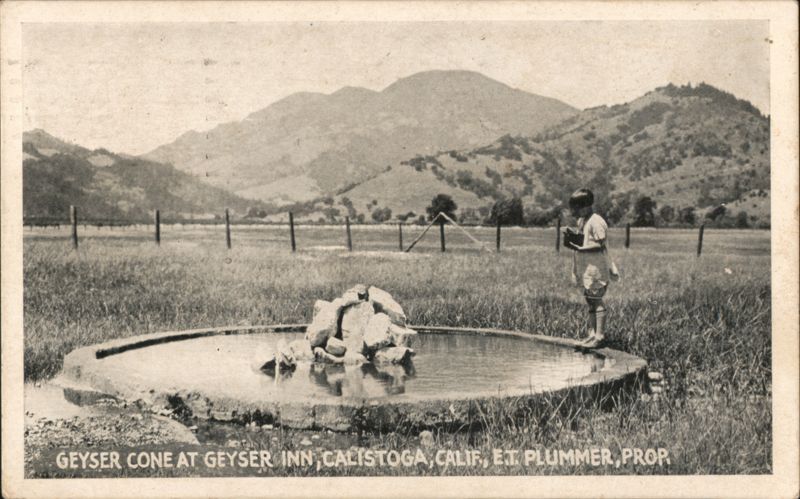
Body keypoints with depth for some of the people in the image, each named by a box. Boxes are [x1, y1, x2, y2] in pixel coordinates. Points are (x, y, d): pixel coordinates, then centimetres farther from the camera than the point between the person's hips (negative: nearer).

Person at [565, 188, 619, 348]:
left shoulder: (595, 222, -16)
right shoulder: (581, 221, 13)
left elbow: (600, 245, -20)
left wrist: (579, 248, -23)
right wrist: (573, 239, 0)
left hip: (596, 269, -9)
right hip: (586, 269, 9)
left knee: (596, 301, -7)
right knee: (590, 301, 12)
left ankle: (599, 336, -4)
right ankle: (592, 334, 18)